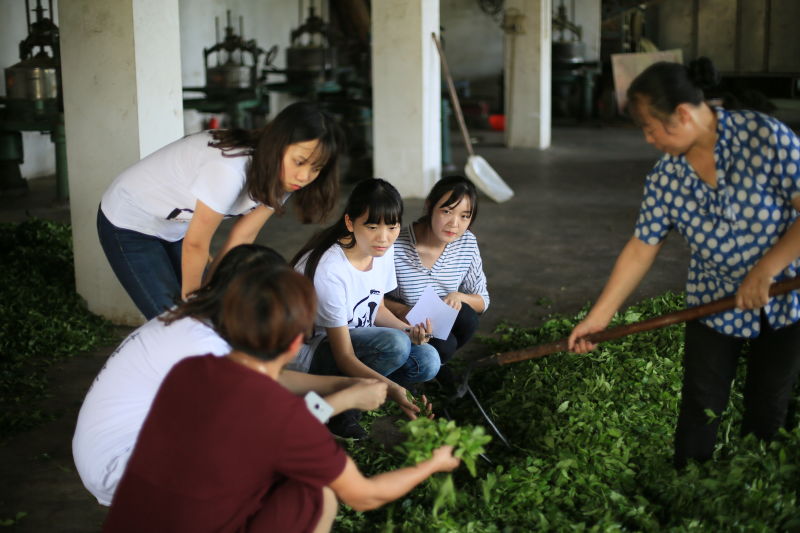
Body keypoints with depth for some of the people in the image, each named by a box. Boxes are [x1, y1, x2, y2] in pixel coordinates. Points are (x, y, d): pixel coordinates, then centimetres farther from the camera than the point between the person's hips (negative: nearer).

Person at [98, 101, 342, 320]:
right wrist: (191, 298, -10)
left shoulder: (279, 175, -14)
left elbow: (242, 237, -6)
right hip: (128, 226, -7)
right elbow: (196, 243, -25)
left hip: (174, 228, 7)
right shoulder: (230, 170, -38)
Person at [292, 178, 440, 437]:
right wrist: (392, 389, -41)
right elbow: (344, 357, -27)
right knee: (394, 343, -32)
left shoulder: (383, 252, -7)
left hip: (357, 339, 8)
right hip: (309, 355, -8)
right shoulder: (329, 270, -30)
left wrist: (409, 330, -11)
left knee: (427, 360, -16)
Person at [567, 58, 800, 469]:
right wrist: (598, 317, -3)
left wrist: (764, 270, -25)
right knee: (701, 407, 1)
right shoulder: (665, 177, -8)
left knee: (767, 408, 10)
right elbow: (641, 248, -3)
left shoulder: (765, 137, -22)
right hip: (715, 302, 3)